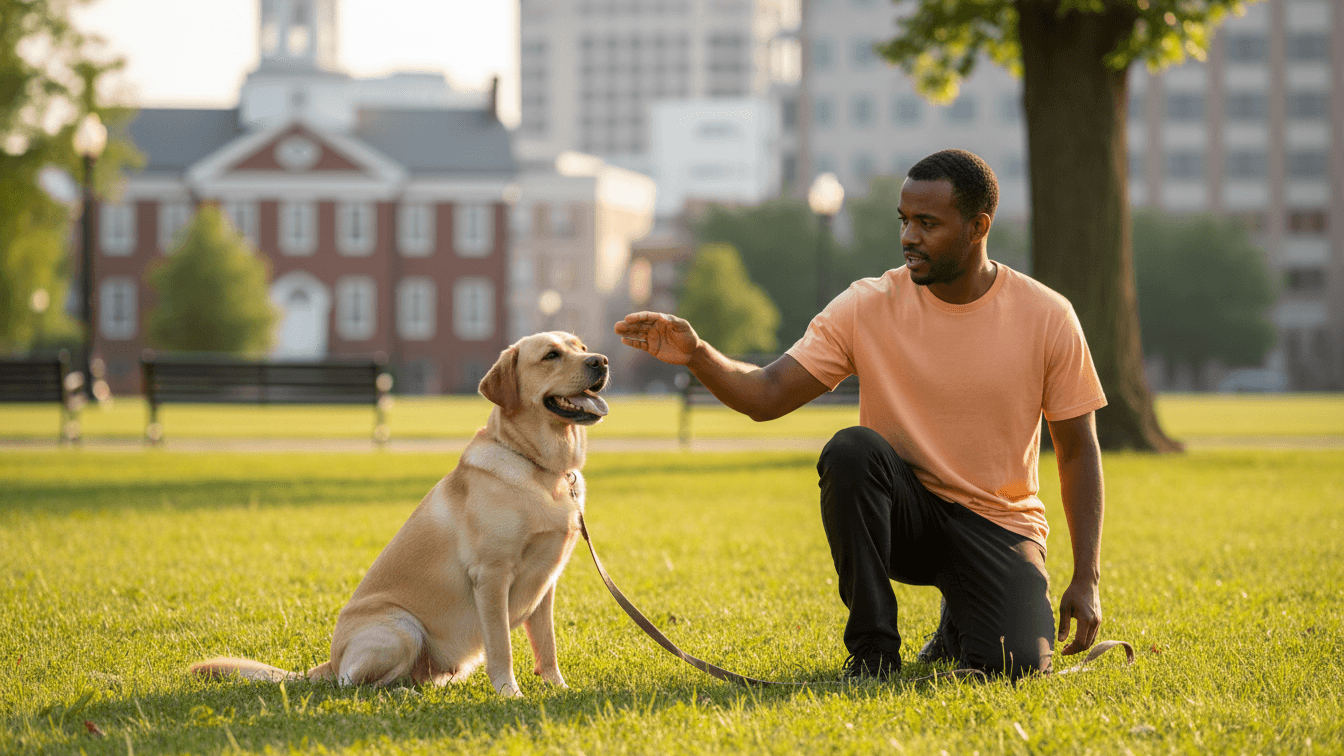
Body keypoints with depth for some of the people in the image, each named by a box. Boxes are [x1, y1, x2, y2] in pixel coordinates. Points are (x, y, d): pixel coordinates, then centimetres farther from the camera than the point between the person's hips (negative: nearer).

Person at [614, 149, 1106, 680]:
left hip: (998, 523, 0)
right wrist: (697, 355, -32)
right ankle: (873, 650, -18)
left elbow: (1078, 450, -1)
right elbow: (768, 396, -12)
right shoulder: (868, 307, -9)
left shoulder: (1047, 317, -9)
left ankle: (960, 625, 14)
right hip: (904, 514, 0)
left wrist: (1086, 581, -6)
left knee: (1013, 664, -26)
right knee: (849, 451, -33)